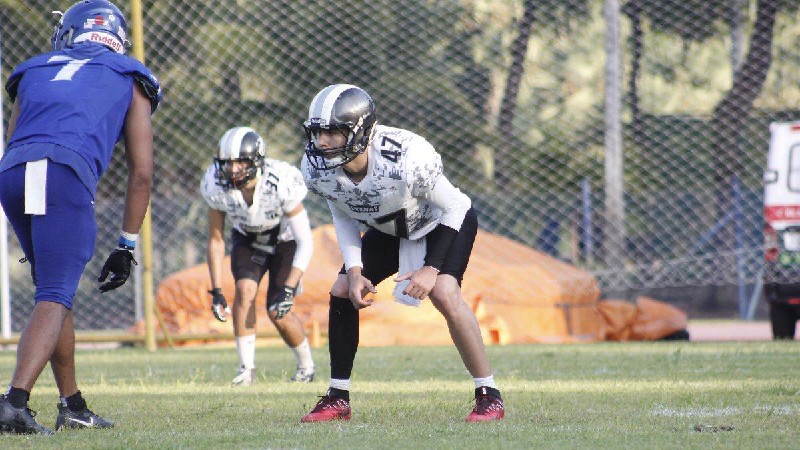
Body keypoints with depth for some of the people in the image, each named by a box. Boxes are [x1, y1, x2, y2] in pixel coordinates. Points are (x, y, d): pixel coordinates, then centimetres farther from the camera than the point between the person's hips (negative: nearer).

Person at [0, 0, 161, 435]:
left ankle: (73, 406, 25)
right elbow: (141, 173, 22)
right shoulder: (129, 80, 26)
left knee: (55, 288, 20)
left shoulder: (35, 71, 33)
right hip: (65, 174, -4)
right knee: (54, 296, -6)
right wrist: (126, 247, 26)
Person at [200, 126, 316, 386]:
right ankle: (246, 369, -15)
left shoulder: (282, 184, -36)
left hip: (285, 241, -3)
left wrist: (289, 290, -34)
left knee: (278, 313, -13)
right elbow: (215, 239, -12)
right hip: (248, 240, 3)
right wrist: (216, 291, -15)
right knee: (245, 290, -24)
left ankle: (306, 367, 14)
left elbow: (305, 242, -29)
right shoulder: (217, 187, -25)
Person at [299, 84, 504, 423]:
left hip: (444, 222, -6)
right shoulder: (317, 169, -23)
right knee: (342, 292, -4)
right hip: (390, 229, 6)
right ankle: (338, 399, 9)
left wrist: (432, 268, -28)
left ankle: (488, 396, -15)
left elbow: (454, 207, -24)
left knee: (444, 294, -27)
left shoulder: (407, 159, -40)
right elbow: (342, 217, -2)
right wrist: (354, 271, -13)